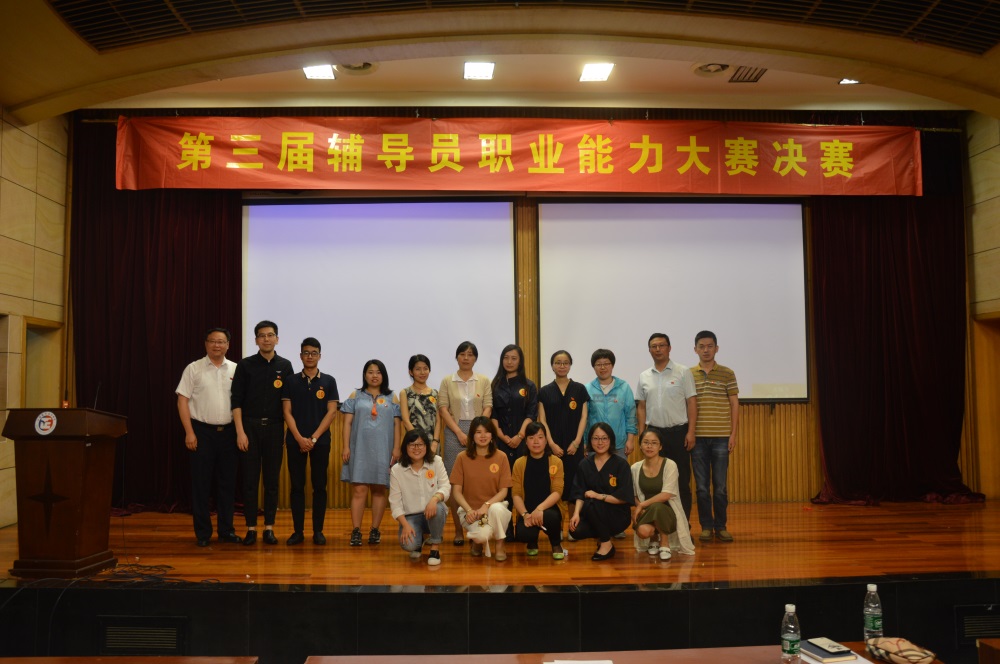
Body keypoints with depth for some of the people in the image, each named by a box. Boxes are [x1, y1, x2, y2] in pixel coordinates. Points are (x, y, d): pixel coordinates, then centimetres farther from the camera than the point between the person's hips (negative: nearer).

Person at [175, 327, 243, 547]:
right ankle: (202, 533, 11)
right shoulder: (194, 369, 0)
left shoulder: (235, 370, 7)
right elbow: (182, 401, -2)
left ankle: (226, 530, 17)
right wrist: (189, 432, -9)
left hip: (228, 432, 3)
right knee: (201, 483, 2)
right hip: (202, 431, -2)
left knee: (227, 482, 7)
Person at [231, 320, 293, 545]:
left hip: (274, 427, 1)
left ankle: (269, 527, 12)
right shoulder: (245, 365, 1)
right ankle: (251, 528, 9)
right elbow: (236, 400, -1)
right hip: (250, 426, -1)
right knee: (250, 480, 1)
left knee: (272, 480, 5)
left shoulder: (285, 366, 6)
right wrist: (240, 432, -8)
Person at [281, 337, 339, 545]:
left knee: (319, 486, 2)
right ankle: (297, 531, 9)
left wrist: (313, 438, -9)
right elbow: (287, 412, 1)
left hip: (320, 440, 0)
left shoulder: (328, 381, 4)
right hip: (295, 441, 1)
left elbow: (331, 412, -1)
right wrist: (300, 438, -10)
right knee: (297, 486, 3)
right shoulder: (291, 381, 6)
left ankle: (318, 531, 9)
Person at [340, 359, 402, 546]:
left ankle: (375, 530, 11)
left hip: (383, 450, 1)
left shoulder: (391, 398, 9)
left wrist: (396, 448, -2)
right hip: (360, 448, -1)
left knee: (379, 490, 5)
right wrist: (346, 447, -4)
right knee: (359, 489, -6)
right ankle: (356, 531, -4)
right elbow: (347, 423, 4)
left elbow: (396, 425, 6)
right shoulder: (356, 396, 8)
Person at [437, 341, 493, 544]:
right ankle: (458, 530, 3)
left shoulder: (483, 381, 9)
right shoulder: (447, 381, 7)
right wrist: (459, 433, -9)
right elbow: (443, 409, 0)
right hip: (454, 433, 0)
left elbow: (488, 408, 2)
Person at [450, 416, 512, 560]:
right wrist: (469, 510, -19)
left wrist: (486, 505, -20)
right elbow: (456, 491, -2)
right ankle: (477, 540, 9)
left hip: (494, 506, 1)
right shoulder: (463, 458, -1)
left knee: (497, 508, -36)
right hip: (470, 509, -1)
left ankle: (500, 545, -7)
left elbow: (503, 491, -3)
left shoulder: (501, 457, 0)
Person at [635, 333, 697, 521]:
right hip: (654, 432, 3)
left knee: (682, 481, 1)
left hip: (678, 432, -3)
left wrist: (691, 432, -10)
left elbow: (692, 403, -4)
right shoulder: (644, 377, 9)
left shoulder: (683, 372, -1)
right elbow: (641, 407, 13)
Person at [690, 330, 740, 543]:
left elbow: (734, 404, 4)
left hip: (721, 437, -1)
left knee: (720, 486, 2)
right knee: (701, 486, 4)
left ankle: (721, 527, 14)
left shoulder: (727, 374, 3)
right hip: (698, 437, 1)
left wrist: (733, 433, -1)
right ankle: (706, 526, 14)